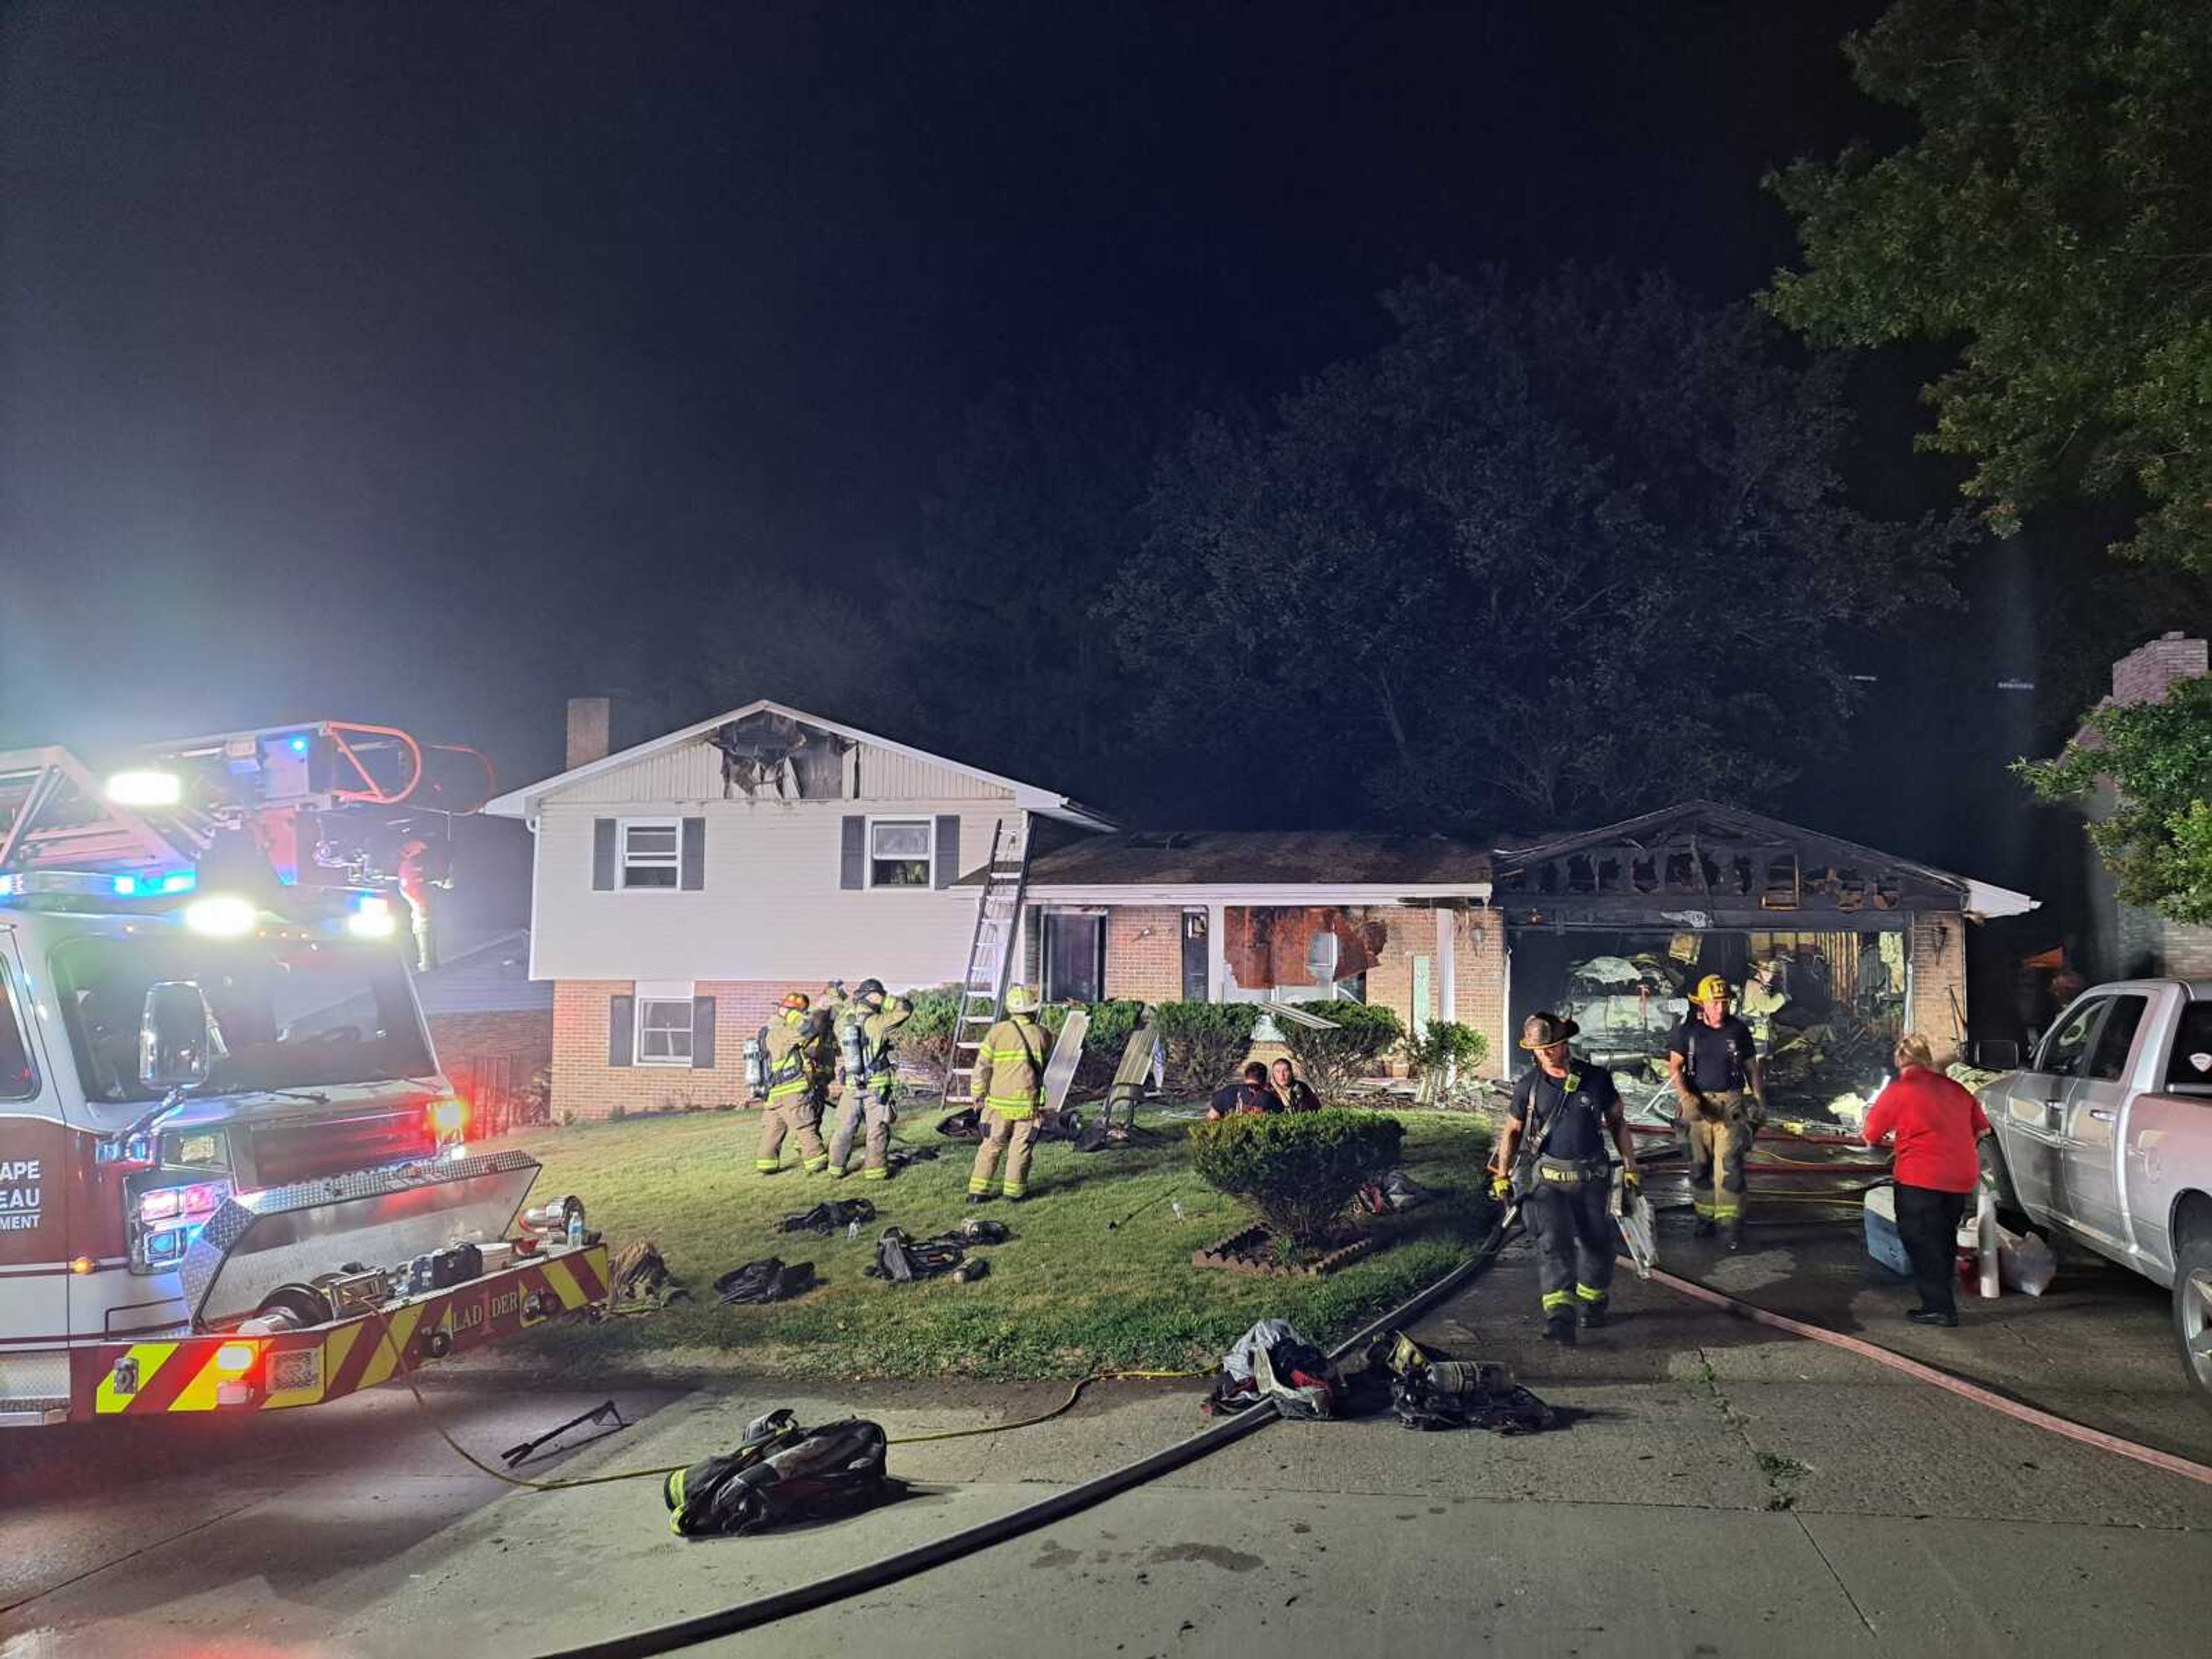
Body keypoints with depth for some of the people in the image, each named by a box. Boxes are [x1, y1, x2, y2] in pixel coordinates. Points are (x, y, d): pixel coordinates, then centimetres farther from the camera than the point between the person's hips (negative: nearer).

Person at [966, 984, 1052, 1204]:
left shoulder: (997, 1032, -5)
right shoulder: (1043, 1035, 0)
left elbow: (982, 1067, -1)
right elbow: (1049, 1068, 13)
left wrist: (978, 1095, 10)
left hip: (999, 1102, 0)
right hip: (1029, 1102, 0)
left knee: (991, 1146, 10)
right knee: (1020, 1148, 9)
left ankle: (978, 1191, 10)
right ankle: (1014, 1191, 12)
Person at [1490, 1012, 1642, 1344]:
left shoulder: (1597, 1079, -1)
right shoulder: (1528, 1086, -2)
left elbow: (1617, 1123, 10)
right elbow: (1512, 1131, 7)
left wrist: (1630, 1167, 7)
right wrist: (1502, 1176, 0)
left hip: (1593, 1177, 2)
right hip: (1548, 1178, -2)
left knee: (1598, 1243, 9)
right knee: (1553, 1243, -15)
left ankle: (1592, 1302, 34)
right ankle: (1559, 1317, -21)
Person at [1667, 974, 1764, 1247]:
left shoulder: (1739, 1030, 1)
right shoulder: (1688, 1030, -2)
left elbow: (1752, 1068, 11)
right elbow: (1675, 1067, 0)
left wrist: (1760, 1101, 8)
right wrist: (1686, 1098, -12)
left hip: (1731, 1104, -1)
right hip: (1697, 1104, 1)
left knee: (1730, 1164, -9)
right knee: (1700, 1164, 8)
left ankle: (1731, 1222, -6)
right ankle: (1706, 1216, 20)